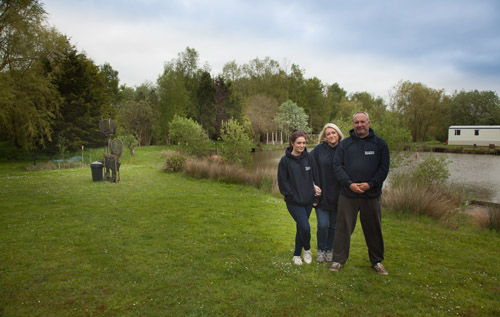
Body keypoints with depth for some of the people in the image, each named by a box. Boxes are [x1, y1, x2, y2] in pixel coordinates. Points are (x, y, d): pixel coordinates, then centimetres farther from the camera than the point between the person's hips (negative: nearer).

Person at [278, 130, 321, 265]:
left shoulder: (309, 157, 2)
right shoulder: (285, 160, -8)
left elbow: (316, 177, 8)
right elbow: (282, 182, -6)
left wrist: (315, 189, 0)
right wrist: (293, 196, -10)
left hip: (308, 201, 4)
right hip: (294, 202, -4)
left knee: (301, 228, 12)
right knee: (305, 227, -13)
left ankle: (297, 255, 30)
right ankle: (307, 250, 17)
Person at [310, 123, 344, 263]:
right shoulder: (319, 149, -2)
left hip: (337, 196, 2)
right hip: (321, 194, -1)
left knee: (333, 225, 11)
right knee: (323, 225, -5)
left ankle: (329, 250, 31)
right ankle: (320, 250, 18)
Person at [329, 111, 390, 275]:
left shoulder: (379, 143, 5)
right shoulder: (345, 143, 5)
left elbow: (384, 167, 1)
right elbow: (337, 165, 1)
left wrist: (370, 184, -12)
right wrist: (349, 184, -12)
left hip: (371, 194, 0)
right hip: (348, 194, 0)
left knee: (373, 229, 11)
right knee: (343, 228, 5)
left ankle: (377, 261, 28)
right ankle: (338, 260, 18)